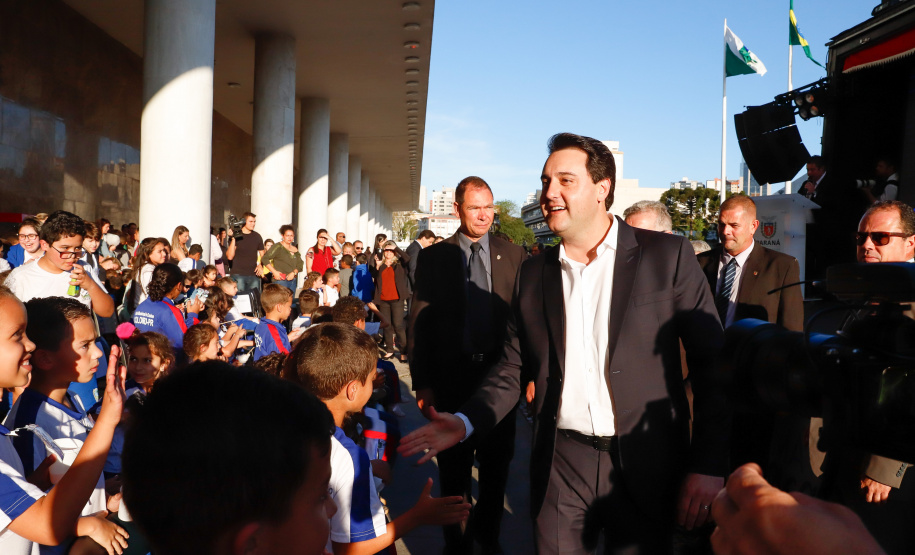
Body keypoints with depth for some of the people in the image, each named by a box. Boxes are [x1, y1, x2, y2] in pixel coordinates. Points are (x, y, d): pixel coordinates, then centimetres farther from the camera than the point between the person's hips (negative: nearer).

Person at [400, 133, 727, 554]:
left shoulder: (668, 256, -5)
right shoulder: (533, 273, 7)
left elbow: (712, 362, -5)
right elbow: (513, 369, 10)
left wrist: (708, 466, -9)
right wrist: (465, 422, -5)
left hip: (644, 468, -2)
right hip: (559, 467, 3)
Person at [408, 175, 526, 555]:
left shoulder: (513, 256, 2)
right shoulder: (434, 257, -1)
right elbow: (419, 322, -2)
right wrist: (423, 382, -7)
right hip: (451, 376, -1)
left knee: (497, 463, 14)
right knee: (454, 467, 12)